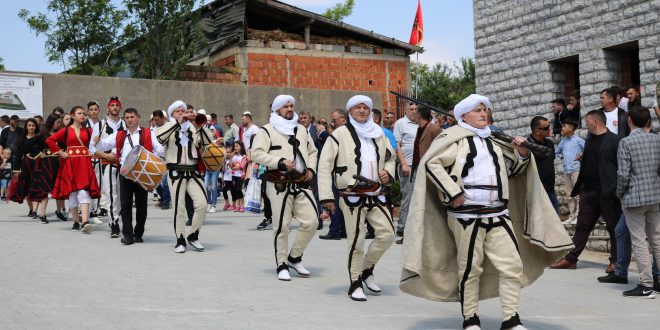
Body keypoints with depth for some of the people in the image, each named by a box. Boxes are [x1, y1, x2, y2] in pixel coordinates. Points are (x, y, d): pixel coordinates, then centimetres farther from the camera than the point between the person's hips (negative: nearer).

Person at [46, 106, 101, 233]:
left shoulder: (88, 131, 9)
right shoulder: (66, 130, 4)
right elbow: (49, 140, 0)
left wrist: (92, 152, 4)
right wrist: (60, 152, -5)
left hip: (85, 164, 0)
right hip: (70, 164, 0)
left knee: (84, 191, -12)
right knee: (72, 192, 4)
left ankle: (85, 221, -23)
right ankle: (76, 221, 14)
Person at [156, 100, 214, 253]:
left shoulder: (193, 129, 11)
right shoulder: (169, 129, 1)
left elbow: (208, 141, -1)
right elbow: (159, 134, -21)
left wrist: (198, 125, -14)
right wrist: (178, 121, -24)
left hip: (193, 172, 3)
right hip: (176, 173, -3)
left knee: (202, 204, -7)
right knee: (179, 208, -2)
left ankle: (193, 236, 11)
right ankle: (180, 241, 11)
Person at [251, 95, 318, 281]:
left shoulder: (302, 129, 19)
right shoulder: (267, 130, 0)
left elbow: (312, 152, 27)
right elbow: (257, 153, -10)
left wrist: (311, 169, 8)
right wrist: (280, 162, -19)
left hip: (301, 184, 5)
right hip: (279, 184, -5)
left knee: (311, 222, -1)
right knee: (283, 226, -3)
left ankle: (294, 257, 18)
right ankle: (282, 265, 10)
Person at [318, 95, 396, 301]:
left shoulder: (378, 134, 14)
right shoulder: (340, 134, -3)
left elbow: (390, 157, 28)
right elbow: (325, 166, -5)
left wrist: (389, 172, 4)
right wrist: (326, 196, -11)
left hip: (376, 195, 5)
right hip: (352, 197, -5)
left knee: (387, 234, -1)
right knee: (356, 240, -2)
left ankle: (367, 269, 21)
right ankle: (355, 283, 13)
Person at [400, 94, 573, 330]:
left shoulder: (494, 140, 19)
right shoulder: (454, 137, -1)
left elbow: (514, 168, 26)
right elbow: (431, 163, -12)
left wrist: (522, 153, 4)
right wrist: (454, 193, -17)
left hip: (498, 214, 6)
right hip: (467, 215, -6)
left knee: (512, 265, 0)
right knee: (470, 268, 3)